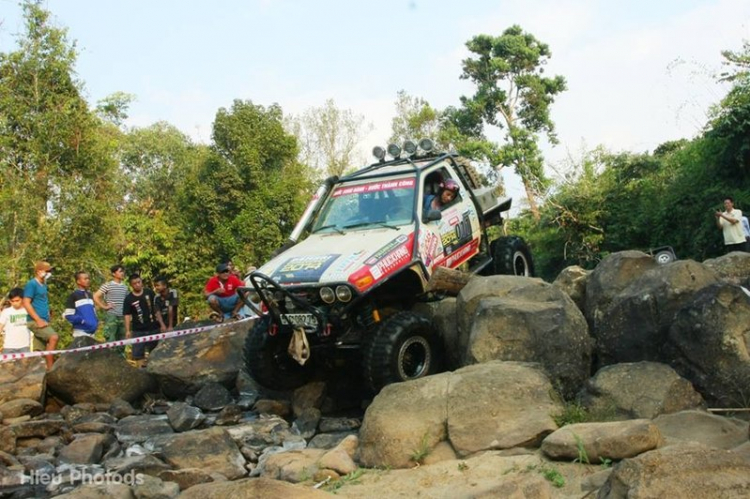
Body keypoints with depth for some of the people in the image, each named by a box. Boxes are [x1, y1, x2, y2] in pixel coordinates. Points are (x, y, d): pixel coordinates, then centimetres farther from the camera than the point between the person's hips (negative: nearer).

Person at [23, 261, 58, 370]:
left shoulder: (43, 285, 17)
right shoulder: (32, 284, -7)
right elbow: (26, 303, -14)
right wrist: (38, 320, -18)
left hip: (42, 321, 9)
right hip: (35, 321, -9)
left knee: (41, 350, 9)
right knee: (53, 337, -25)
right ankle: (50, 369, -23)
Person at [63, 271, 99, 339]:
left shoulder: (89, 294, 17)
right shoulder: (73, 295, -5)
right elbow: (68, 315, -10)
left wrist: (96, 322, 6)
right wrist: (83, 321, -17)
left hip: (91, 331, 7)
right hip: (80, 332, -7)